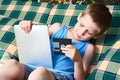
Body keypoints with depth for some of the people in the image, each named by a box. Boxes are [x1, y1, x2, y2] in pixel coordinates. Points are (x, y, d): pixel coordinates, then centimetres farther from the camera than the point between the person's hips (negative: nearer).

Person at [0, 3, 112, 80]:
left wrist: (78, 60, -14)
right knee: (11, 65, -32)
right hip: (35, 69, 3)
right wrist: (28, 28, 6)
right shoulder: (58, 28, 18)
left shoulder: (88, 48, 11)